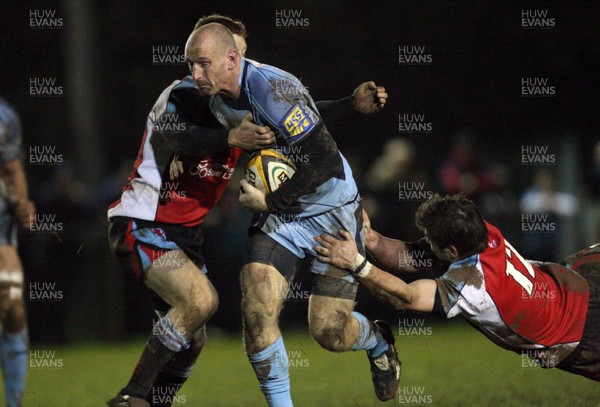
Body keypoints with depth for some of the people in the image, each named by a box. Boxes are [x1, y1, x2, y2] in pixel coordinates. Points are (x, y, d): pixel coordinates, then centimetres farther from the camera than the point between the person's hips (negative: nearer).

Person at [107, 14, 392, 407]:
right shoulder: (185, 94, -16)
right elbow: (164, 137, -36)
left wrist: (352, 105, 8)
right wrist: (230, 138, -49)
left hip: (184, 231, 9)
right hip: (143, 223, -9)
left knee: (193, 340, 8)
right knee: (201, 299, -27)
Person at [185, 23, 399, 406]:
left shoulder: (273, 89, -27)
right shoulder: (217, 98, -2)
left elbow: (325, 162, -28)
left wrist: (268, 202, -21)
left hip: (333, 211, -6)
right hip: (279, 217, 6)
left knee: (329, 333, -6)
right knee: (257, 312, -14)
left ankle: (379, 342, 29)